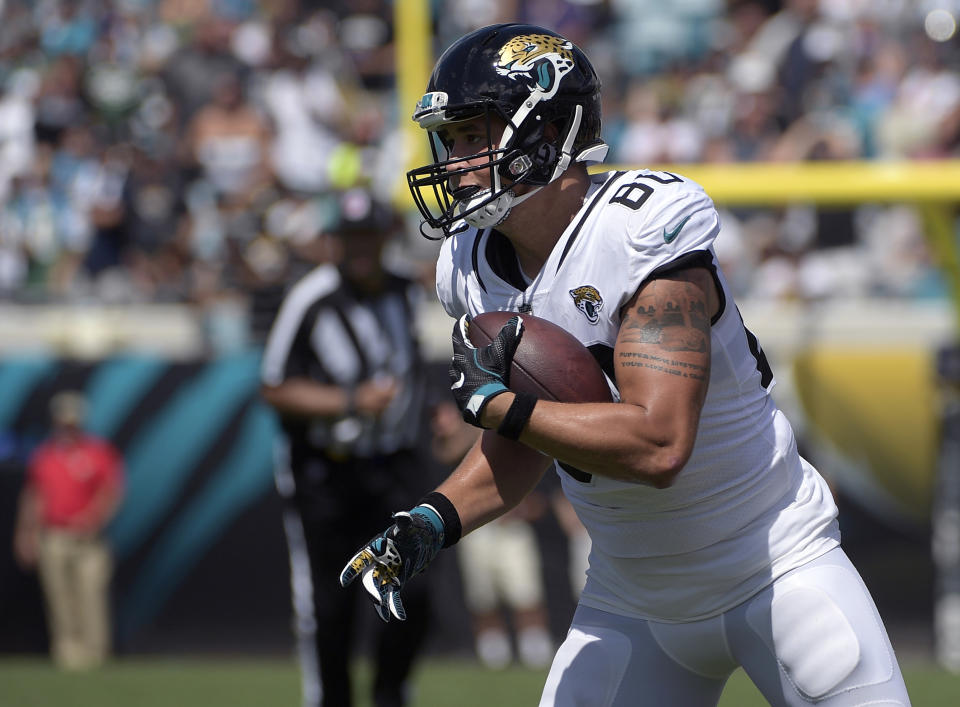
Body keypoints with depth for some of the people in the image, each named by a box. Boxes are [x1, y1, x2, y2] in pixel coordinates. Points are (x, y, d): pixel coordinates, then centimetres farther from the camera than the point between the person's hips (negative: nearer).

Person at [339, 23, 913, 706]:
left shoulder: (644, 232, -23)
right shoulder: (476, 267, -1)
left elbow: (657, 444, -32)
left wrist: (490, 400, -24)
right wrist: (432, 521, -7)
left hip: (777, 566, -6)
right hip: (630, 594, 6)